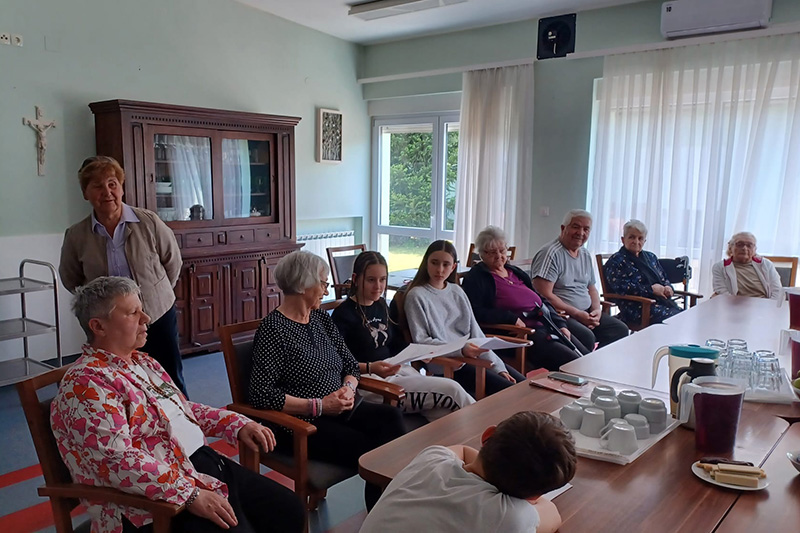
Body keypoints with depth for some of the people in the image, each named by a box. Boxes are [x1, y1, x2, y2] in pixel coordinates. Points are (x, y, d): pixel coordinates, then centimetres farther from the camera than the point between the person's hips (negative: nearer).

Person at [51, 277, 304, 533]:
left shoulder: (144, 362, 14)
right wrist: (191, 494, -27)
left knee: (288, 508, 4)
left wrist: (237, 424, 9)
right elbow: (119, 460, -24)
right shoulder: (86, 384, -15)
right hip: (159, 498, -9)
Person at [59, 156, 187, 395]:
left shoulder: (149, 222, -10)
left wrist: (155, 291, 6)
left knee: (172, 384, 10)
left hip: (159, 317, -1)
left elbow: (173, 261, 3)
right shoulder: (76, 236, -5)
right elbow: (71, 279, 12)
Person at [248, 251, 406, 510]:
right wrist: (318, 406, -17)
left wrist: (349, 388, -5)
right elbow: (261, 394, -16)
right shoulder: (272, 329, -9)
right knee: (368, 451, -27)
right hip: (301, 423, -7)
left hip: (341, 411, 7)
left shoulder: (322, 319, 13)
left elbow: (351, 365, 18)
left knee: (391, 416, -21)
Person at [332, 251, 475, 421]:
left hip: (397, 371, 7)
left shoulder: (381, 306, 16)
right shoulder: (343, 314, -8)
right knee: (451, 390, -17)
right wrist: (369, 368, -27)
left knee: (446, 418, -18)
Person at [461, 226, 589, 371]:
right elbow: (475, 312, -14)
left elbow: (542, 301, 25)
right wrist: (511, 318, -18)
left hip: (546, 327, 8)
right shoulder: (476, 278, 0)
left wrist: (560, 324, 10)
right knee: (573, 363, -21)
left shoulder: (515, 272, 23)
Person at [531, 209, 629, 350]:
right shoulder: (550, 254, -12)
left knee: (621, 330, -6)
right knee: (587, 337, -32)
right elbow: (544, 295, -19)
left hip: (586, 313, 9)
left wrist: (596, 310, 1)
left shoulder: (586, 254, 16)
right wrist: (577, 314, -17)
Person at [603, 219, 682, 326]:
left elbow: (664, 279, 30)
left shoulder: (651, 257, 26)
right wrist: (651, 289, -11)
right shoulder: (615, 261, 2)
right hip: (637, 308, -7)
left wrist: (668, 287, 4)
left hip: (663, 302, 7)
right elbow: (621, 288, -11)